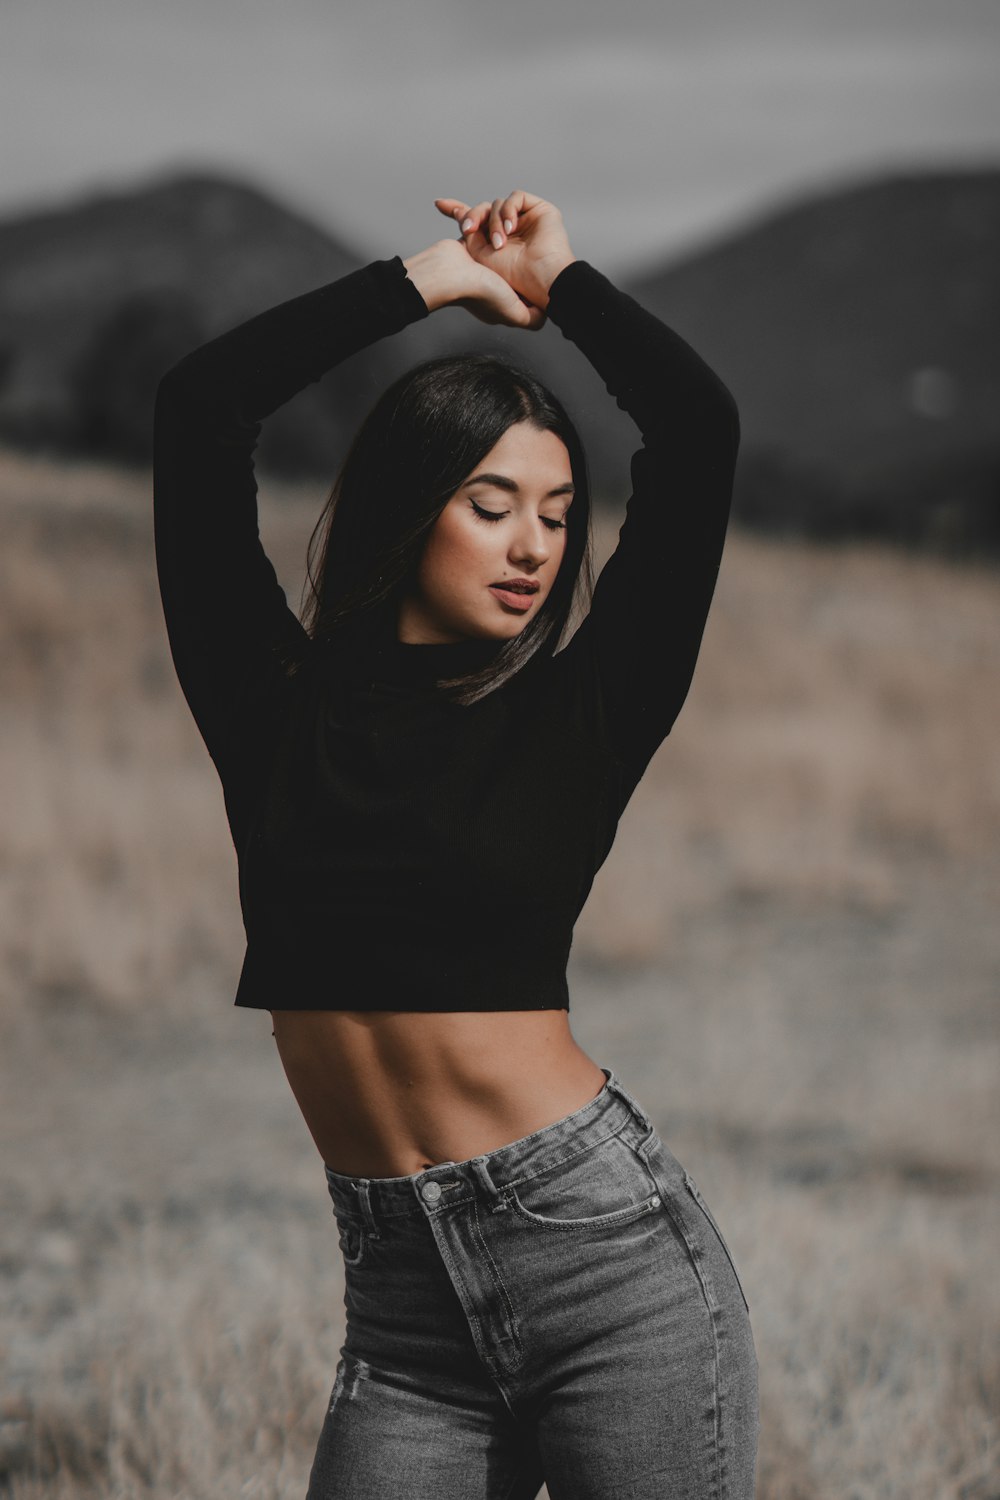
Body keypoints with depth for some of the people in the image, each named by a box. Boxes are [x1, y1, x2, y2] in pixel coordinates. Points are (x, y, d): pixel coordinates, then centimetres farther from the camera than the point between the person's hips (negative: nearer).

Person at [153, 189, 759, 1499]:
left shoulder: (576, 720, 3)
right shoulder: (276, 705, 7)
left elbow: (698, 429, -3)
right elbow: (198, 409, 1)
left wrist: (558, 283, 11)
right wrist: (432, 280, 8)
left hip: (610, 1250, -2)